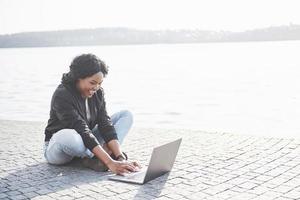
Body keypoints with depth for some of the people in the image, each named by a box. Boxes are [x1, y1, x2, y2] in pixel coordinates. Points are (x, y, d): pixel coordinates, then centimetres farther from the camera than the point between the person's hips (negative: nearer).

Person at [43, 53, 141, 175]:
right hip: (58, 150, -7)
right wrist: (110, 162, -40)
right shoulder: (62, 96, -25)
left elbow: (105, 124, -13)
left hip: (86, 145, 7)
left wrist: (119, 155, -27)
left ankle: (92, 159, -25)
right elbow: (82, 131, -34)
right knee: (68, 136, -44)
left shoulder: (97, 93, -5)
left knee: (126, 115, -5)